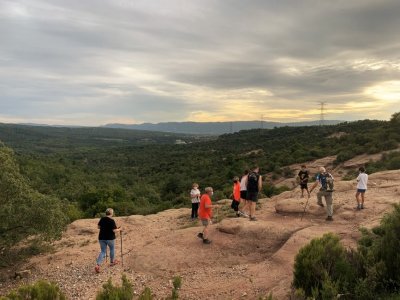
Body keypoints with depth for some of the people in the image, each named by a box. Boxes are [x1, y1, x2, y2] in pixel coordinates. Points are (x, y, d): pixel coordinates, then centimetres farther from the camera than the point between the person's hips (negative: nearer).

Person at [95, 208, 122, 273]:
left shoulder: (102, 219, 1)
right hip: (110, 238, -4)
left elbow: (98, 227, 11)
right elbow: (114, 230, -17)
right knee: (112, 249, 21)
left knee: (103, 251, 9)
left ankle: (97, 265, -9)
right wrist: (119, 229, 1)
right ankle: (112, 261, 38)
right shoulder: (112, 220, -16)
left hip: (101, 238, 4)